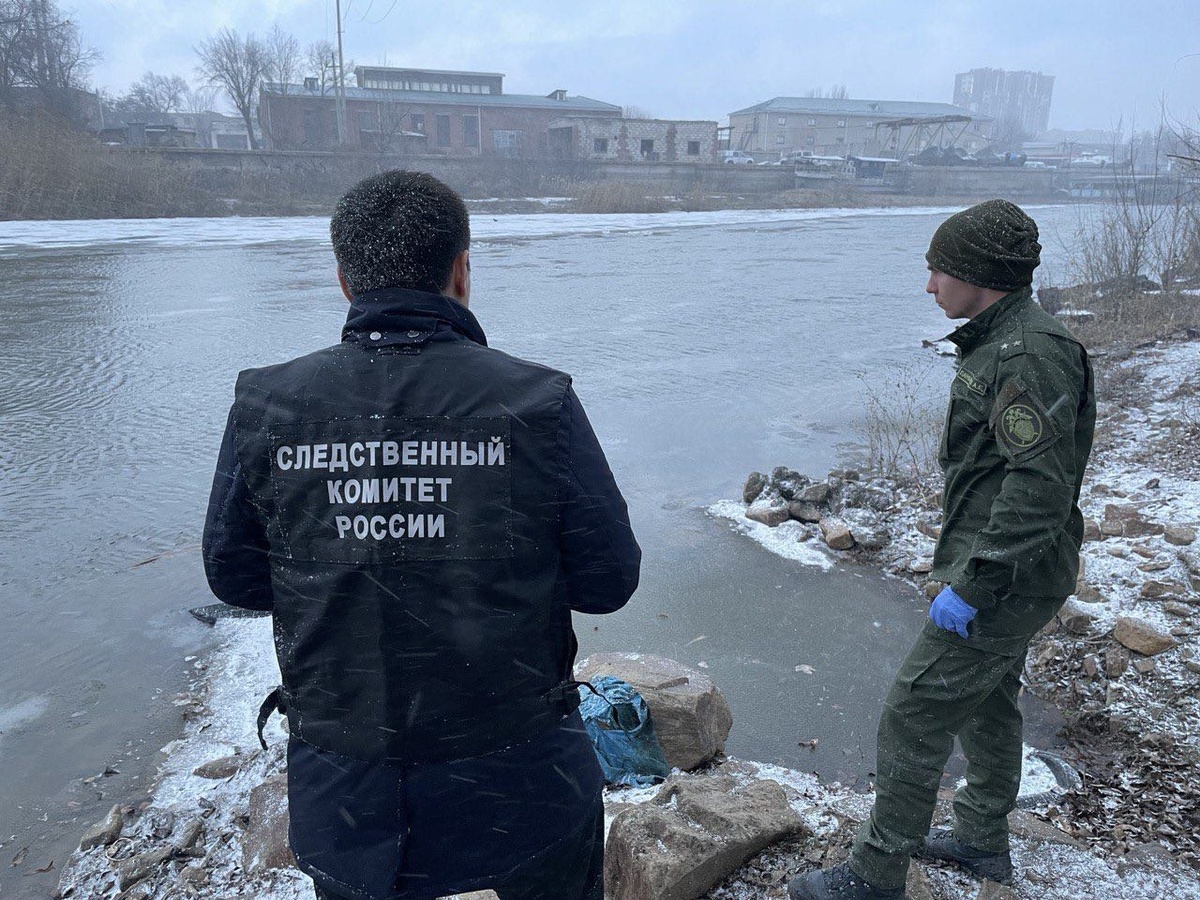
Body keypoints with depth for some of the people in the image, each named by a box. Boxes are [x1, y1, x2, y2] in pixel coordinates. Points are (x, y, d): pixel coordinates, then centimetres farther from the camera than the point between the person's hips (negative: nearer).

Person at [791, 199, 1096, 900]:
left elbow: (1040, 486, -29)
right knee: (989, 704, 23)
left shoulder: (1030, 355, -22)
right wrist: (965, 564, 21)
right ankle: (983, 840, 42)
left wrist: (973, 585, -27)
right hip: (1011, 576, 11)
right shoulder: (1005, 342, 11)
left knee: (915, 717, -4)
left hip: (1008, 580, -11)